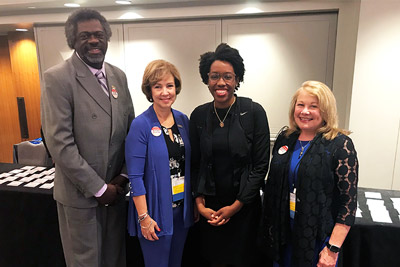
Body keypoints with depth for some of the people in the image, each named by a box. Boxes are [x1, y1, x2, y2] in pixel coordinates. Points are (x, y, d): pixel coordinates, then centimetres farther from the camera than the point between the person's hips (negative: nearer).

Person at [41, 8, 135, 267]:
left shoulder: (118, 75, 5)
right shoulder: (58, 78, -13)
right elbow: (59, 143, -18)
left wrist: (123, 176, -1)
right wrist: (98, 188, -15)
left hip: (116, 188, 5)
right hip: (81, 193, -5)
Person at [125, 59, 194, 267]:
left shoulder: (183, 120, 2)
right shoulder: (141, 125, -14)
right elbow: (135, 176, -15)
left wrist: (195, 202, 8)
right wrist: (144, 217, -15)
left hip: (182, 209, 5)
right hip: (156, 211, -5)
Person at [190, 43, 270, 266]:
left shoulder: (254, 112, -11)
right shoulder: (199, 115, -1)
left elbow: (261, 165, -9)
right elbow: (195, 163, 4)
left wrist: (236, 205, -10)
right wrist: (200, 203, -5)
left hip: (244, 205, -2)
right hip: (209, 208, 2)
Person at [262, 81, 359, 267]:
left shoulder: (340, 145, -13)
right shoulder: (284, 139, 2)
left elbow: (348, 201, -13)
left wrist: (333, 249, -15)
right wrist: (270, 228, 10)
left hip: (318, 238, -4)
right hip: (282, 234, 4)